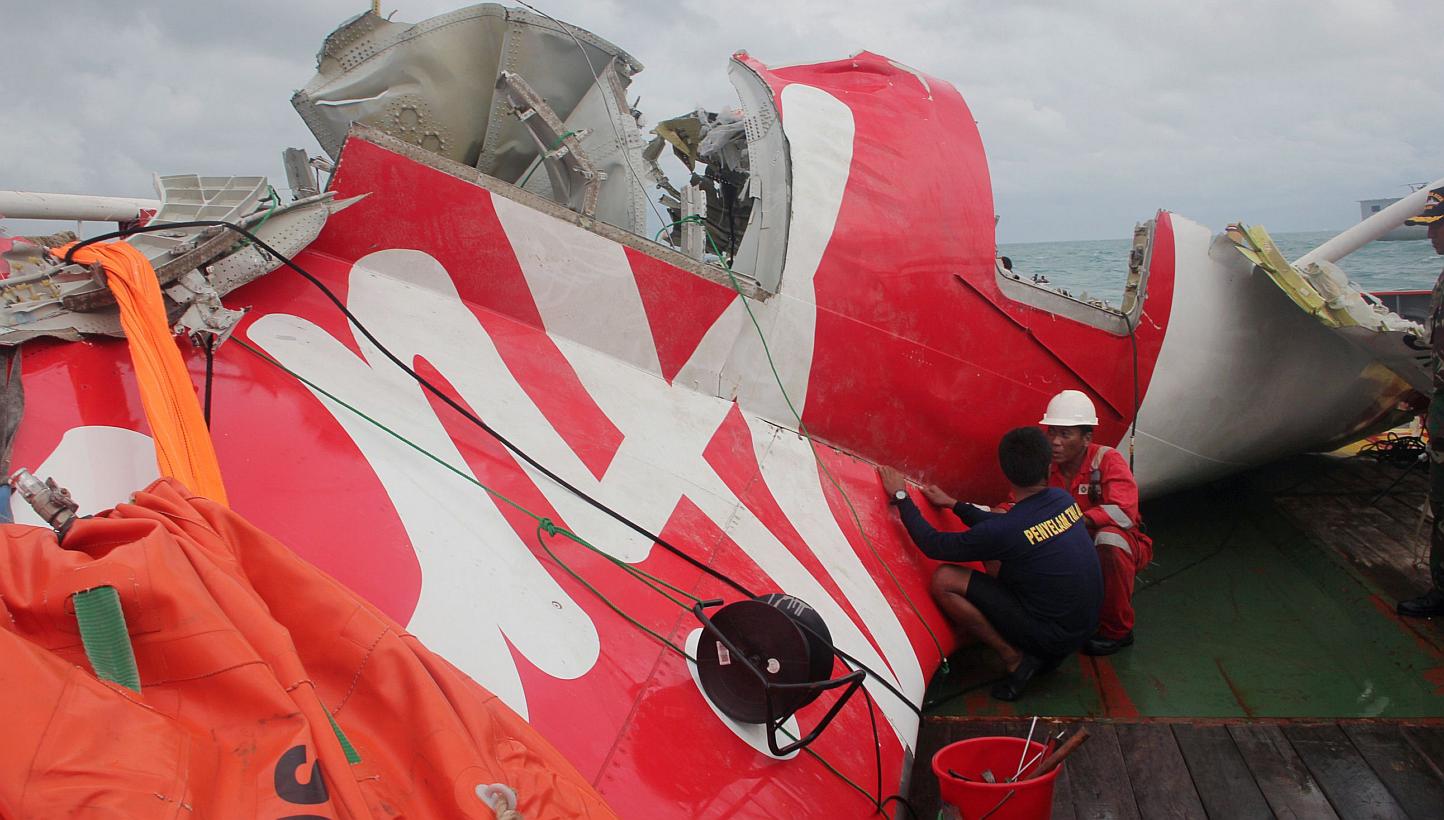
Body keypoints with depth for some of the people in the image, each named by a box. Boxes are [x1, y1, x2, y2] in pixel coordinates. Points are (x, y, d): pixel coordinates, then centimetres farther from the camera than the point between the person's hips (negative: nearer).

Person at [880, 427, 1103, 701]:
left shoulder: (1006, 531, -25)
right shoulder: (1062, 499, -3)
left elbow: (933, 545, -14)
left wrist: (901, 497, -2)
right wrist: (953, 504, 24)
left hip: (1053, 635, -8)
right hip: (1086, 625, 8)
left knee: (944, 580, -13)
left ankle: (1014, 660, -3)